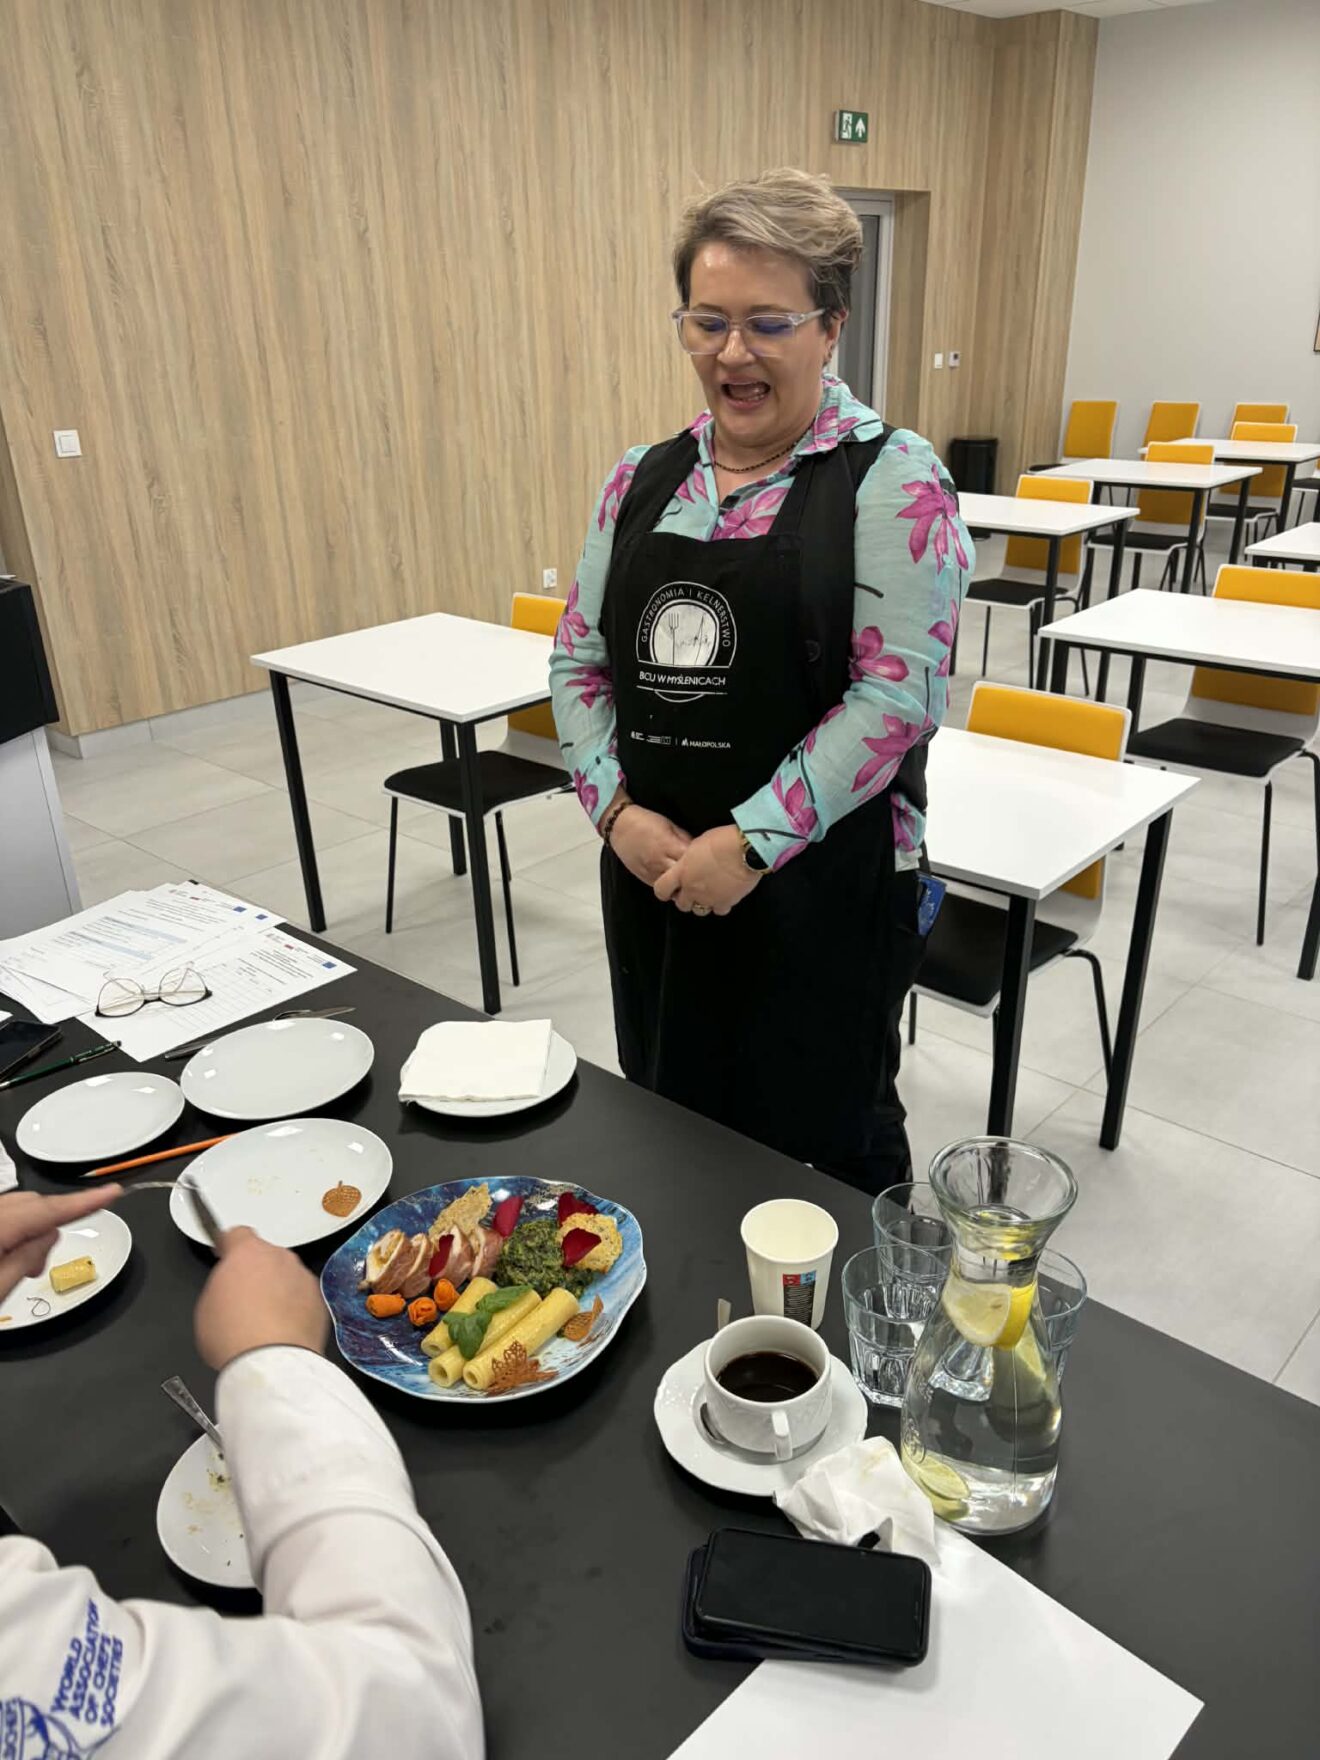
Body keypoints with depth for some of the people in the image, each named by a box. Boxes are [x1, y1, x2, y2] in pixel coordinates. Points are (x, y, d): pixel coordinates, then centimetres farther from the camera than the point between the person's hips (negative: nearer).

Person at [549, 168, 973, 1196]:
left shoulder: (895, 481, -8)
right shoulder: (641, 480, 9)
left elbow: (897, 693, -15)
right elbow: (580, 660, 10)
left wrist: (750, 842, -18)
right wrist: (618, 809, -5)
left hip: (824, 885, -5)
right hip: (652, 873, 5)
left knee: (831, 1149, 9)